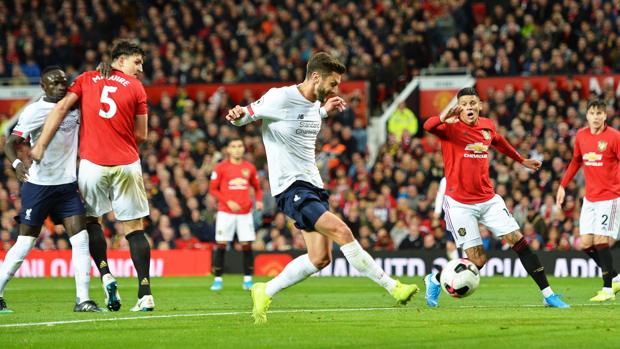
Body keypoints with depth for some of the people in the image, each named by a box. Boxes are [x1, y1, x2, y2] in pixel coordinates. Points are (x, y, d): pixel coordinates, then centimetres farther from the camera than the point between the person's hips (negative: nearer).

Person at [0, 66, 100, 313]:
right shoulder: (34, 111, -9)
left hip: (68, 184, 5)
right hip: (38, 184, -5)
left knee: (81, 239, -6)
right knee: (25, 242, -1)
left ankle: (82, 299, -5)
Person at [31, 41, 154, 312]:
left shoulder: (86, 79, 10)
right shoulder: (136, 87, 6)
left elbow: (61, 108, -1)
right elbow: (141, 135, 6)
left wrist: (40, 145, -2)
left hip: (92, 162, 1)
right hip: (127, 164, -1)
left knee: (91, 219, 20)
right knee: (134, 229, 4)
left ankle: (105, 275, 0)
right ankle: (145, 294, -2)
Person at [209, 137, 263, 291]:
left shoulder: (249, 168, 8)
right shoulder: (221, 167, 0)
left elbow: (257, 188, 18)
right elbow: (213, 189, 0)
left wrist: (259, 201, -2)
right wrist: (228, 202, -12)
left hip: (245, 213, 2)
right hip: (226, 212, -2)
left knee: (247, 245, -2)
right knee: (221, 244, -5)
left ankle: (248, 279, 5)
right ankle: (218, 279, 1)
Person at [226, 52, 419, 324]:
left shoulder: (315, 103, 11)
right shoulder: (280, 98, -12)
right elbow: (243, 116, -6)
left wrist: (325, 111, 15)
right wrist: (237, 114, -30)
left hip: (313, 185, 9)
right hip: (291, 187, -9)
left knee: (320, 258, 4)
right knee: (342, 232, -20)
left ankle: (265, 292, 17)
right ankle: (393, 287, -18)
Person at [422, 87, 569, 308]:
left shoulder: (488, 126, 6)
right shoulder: (451, 127, -12)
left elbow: (498, 142, 28)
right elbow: (428, 127, -33)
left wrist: (521, 160, 38)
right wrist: (443, 119, -55)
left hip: (488, 199, 5)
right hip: (460, 204, -5)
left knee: (518, 240, -3)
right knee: (477, 261, -8)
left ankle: (548, 295, 4)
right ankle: (435, 280, 18)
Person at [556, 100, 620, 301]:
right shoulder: (581, 136, 7)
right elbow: (576, 162, 21)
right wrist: (563, 185, 18)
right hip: (589, 199, 6)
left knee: (601, 242, -11)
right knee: (586, 244, 3)